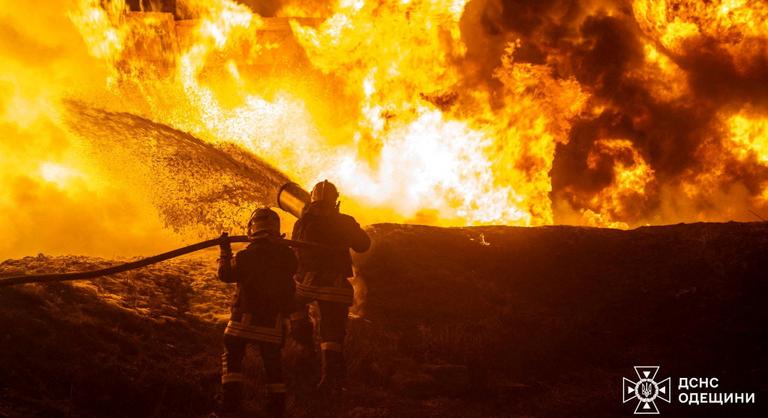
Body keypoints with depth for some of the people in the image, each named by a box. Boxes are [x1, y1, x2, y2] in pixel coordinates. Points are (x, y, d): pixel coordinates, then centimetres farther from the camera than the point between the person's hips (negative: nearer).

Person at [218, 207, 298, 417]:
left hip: (245, 318, -3)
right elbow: (292, 269, 15)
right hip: (273, 321, 3)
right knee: (273, 361, 14)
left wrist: (225, 251, 7)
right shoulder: (287, 255, -3)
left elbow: (226, 274, -4)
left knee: (232, 357, 9)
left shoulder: (246, 256, -13)